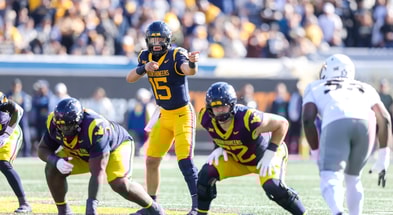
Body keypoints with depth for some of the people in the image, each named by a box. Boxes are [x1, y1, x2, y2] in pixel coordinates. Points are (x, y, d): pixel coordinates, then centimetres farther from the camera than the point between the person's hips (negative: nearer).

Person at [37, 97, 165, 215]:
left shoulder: (95, 128, -42)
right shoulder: (53, 122, -27)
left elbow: (97, 171, -42)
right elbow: (43, 149, -11)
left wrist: (91, 204, -47)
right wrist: (56, 160, -35)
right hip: (80, 153, 5)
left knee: (119, 184, -29)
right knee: (52, 169, -18)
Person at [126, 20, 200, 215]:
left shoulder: (176, 55, -18)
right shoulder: (146, 57, 1)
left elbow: (190, 71, -39)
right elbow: (129, 78, -7)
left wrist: (192, 62, -62)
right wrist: (144, 68, -27)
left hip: (183, 114, -7)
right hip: (164, 115, 7)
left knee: (185, 160, -18)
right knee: (151, 160, 10)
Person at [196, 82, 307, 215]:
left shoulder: (248, 119, -39)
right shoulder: (206, 119, -22)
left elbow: (282, 123, -26)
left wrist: (270, 153, -26)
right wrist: (219, 147, -10)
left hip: (265, 153, -5)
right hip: (237, 159, 5)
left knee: (272, 186, -29)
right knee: (207, 174, -12)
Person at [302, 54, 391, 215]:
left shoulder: (315, 88, 31)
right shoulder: (364, 88, 38)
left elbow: (308, 120, 15)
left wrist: (316, 153, 21)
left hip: (335, 124, -3)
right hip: (365, 124, 3)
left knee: (331, 180, -9)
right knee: (352, 178, 24)